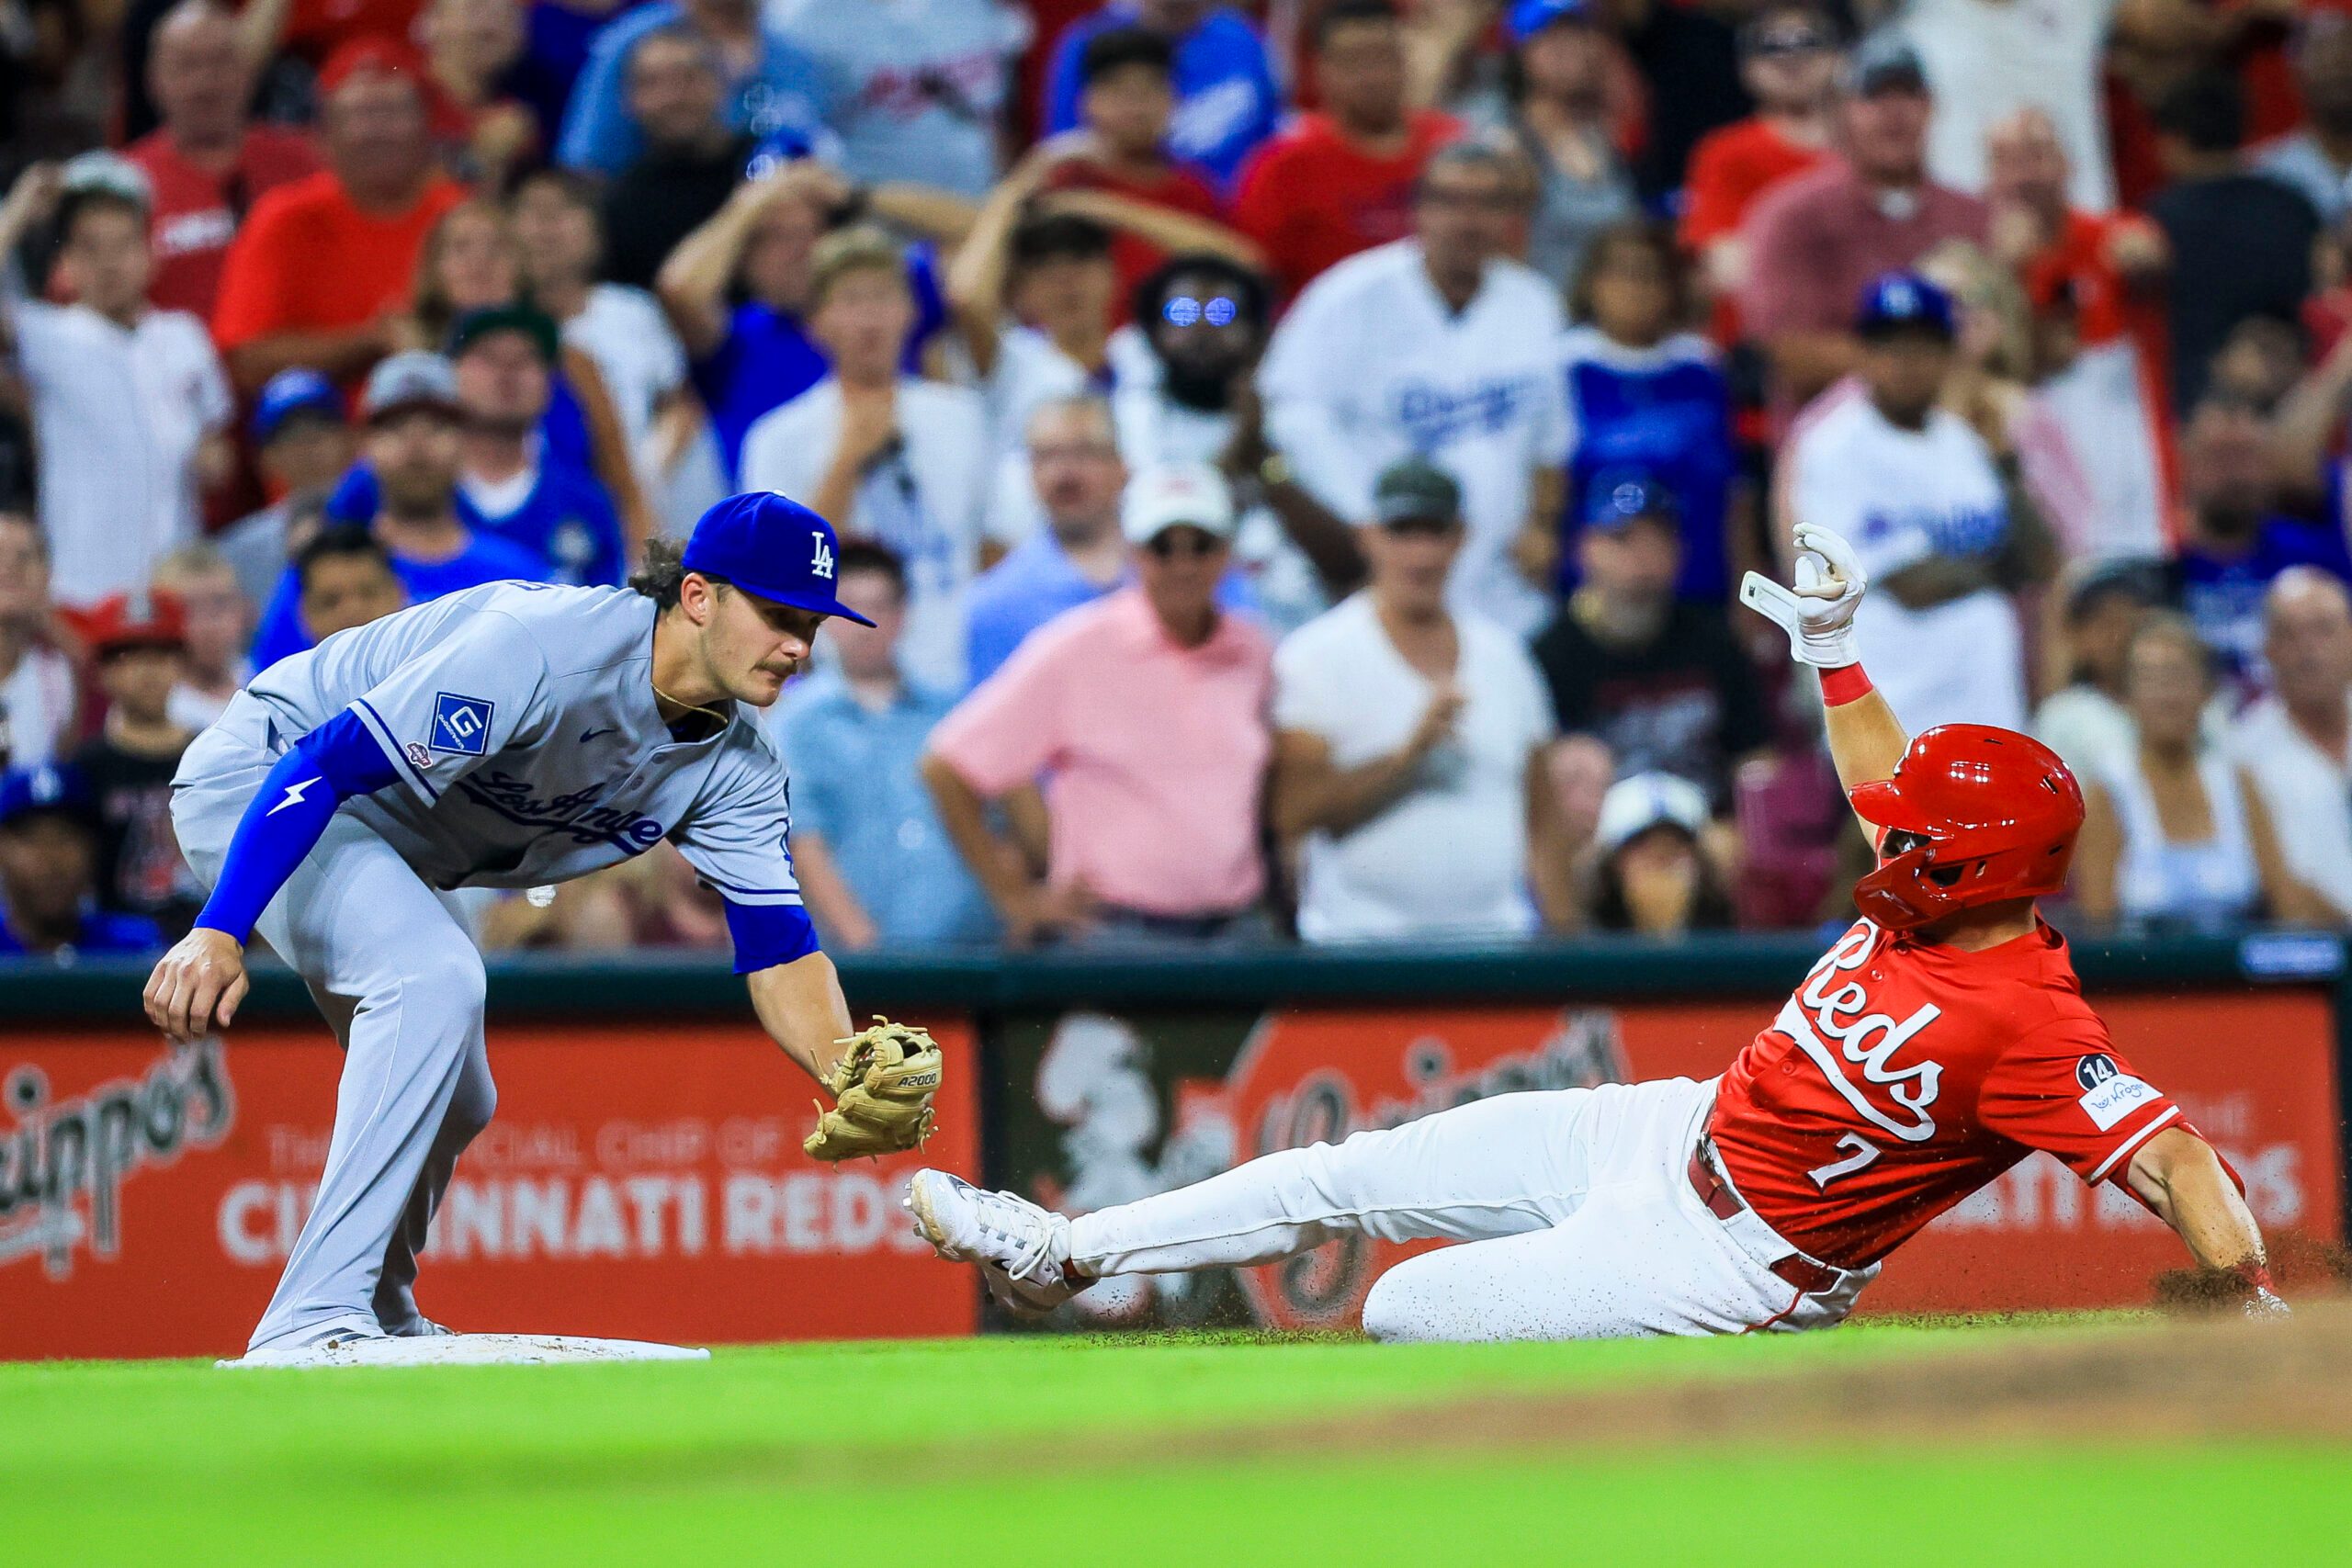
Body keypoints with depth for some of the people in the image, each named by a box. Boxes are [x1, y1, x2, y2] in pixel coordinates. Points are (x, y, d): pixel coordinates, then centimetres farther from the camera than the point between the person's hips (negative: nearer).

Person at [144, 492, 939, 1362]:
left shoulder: (736, 765, -7)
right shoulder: (541, 646, -33)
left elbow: (777, 942, -10)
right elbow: (323, 767, -36)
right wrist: (220, 931, -45)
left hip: (389, 849, 10)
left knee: (453, 1102, 17)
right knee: (434, 979, -31)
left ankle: (376, 1319, 44)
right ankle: (312, 1319, -32)